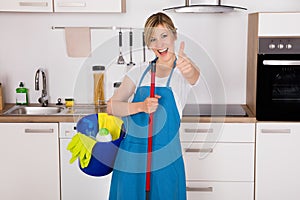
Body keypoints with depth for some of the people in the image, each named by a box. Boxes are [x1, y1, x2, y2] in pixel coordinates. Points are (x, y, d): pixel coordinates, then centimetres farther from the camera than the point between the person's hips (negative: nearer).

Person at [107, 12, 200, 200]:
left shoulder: (181, 70, -2)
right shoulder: (138, 72, 5)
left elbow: (193, 76, -28)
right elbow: (111, 107, -1)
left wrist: (188, 68, -52)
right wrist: (141, 106, -19)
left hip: (165, 159, -2)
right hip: (132, 156, 2)